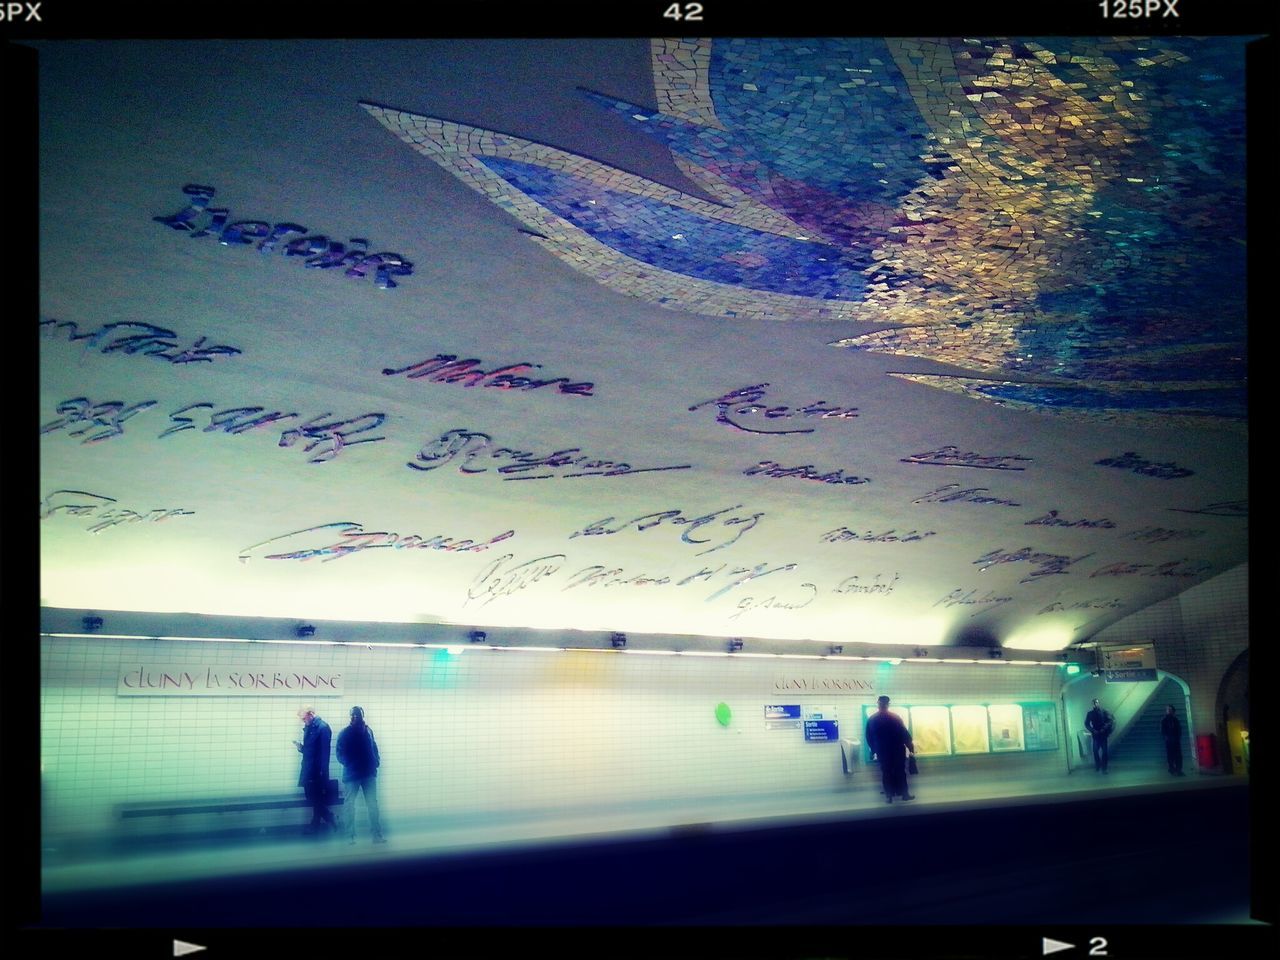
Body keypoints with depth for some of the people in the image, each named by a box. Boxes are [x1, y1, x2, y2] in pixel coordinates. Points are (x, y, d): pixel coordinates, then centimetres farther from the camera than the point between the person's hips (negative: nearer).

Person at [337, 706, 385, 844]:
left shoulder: (368, 731, 6)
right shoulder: (344, 734, -3)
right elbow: (340, 754, -4)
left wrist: (376, 760, -3)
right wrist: (347, 763, -18)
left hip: (369, 773, 3)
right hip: (351, 774, -3)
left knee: (373, 804, 3)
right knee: (350, 805, 3)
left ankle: (377, 835, 6)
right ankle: (350, 836, 11)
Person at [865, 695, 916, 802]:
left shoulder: (872, 719, -2)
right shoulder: (895, 717, -10)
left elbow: (869, 737, 3)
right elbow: (904, 733, -9)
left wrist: (873, 749, 15)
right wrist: (910, 746, 1)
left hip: (882, 751, 2)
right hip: (897, 749, -2)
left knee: (886, 772, 7)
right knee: (900, 771, 9)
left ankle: (889, 796, 5)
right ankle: (904, 794, 13)